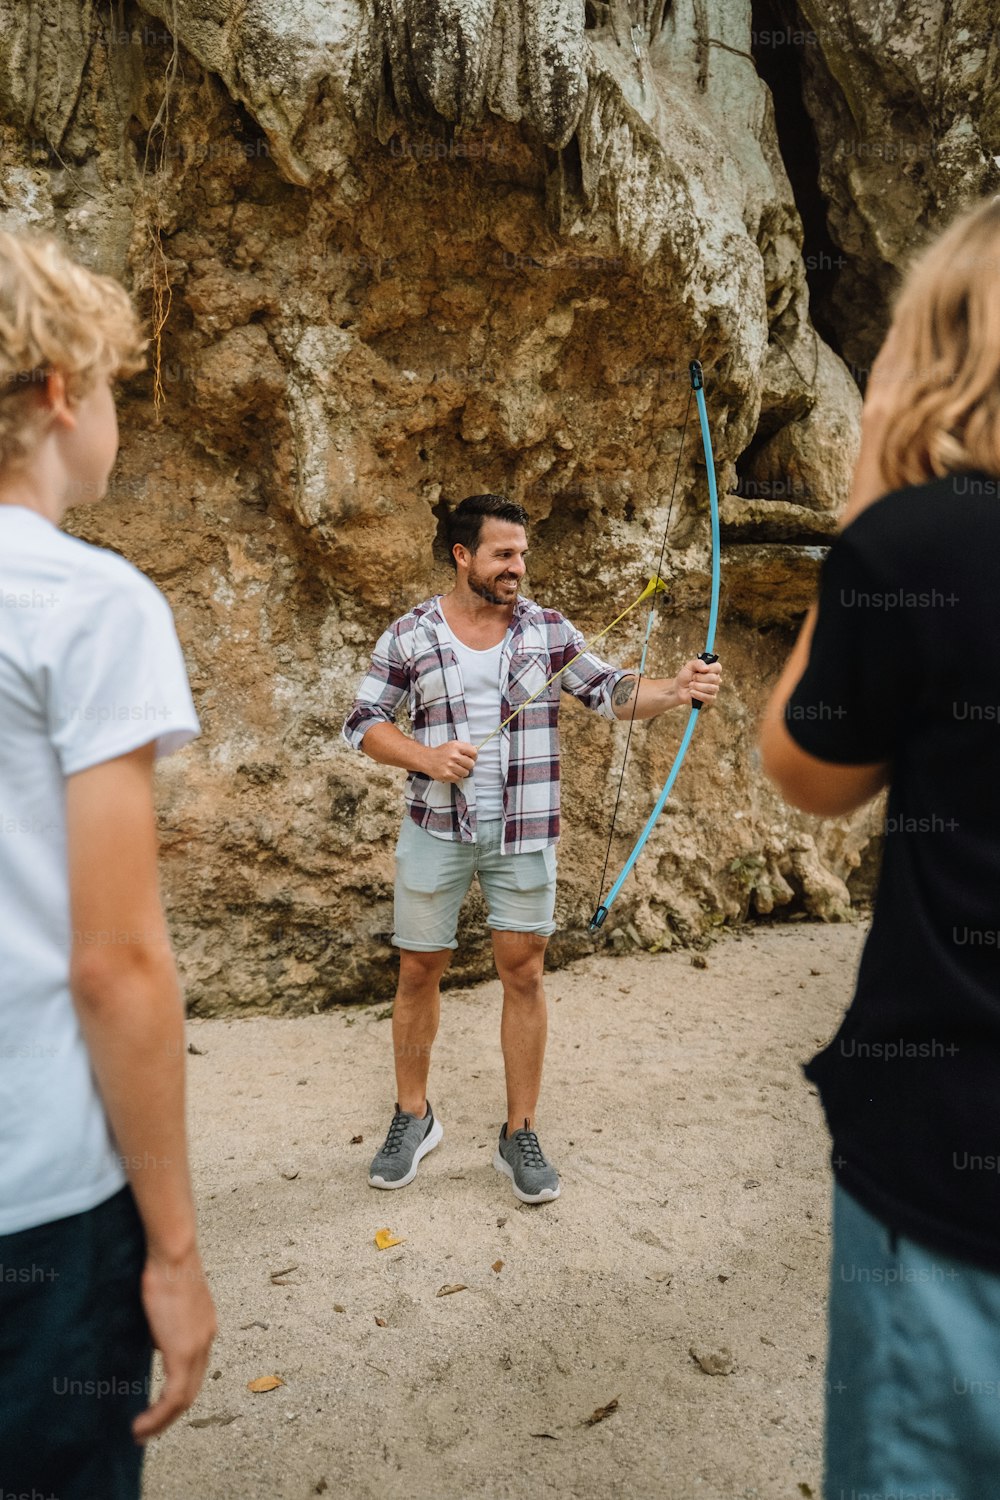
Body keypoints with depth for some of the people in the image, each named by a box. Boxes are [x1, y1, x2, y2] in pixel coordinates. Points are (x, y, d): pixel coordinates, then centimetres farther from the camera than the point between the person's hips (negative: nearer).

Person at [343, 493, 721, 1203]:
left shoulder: (547, 629, 3)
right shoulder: (411, 634, 0)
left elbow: (610, 692, -1)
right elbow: (364, 723, 2)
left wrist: (676, 690, -20)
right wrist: (426, 756, -14)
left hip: (524, 831, 1)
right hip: (436, 828, 0)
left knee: (524, 974, 4)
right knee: (419, 970, 8)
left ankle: (520, 1136, 20)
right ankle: (413, 1117, 30)